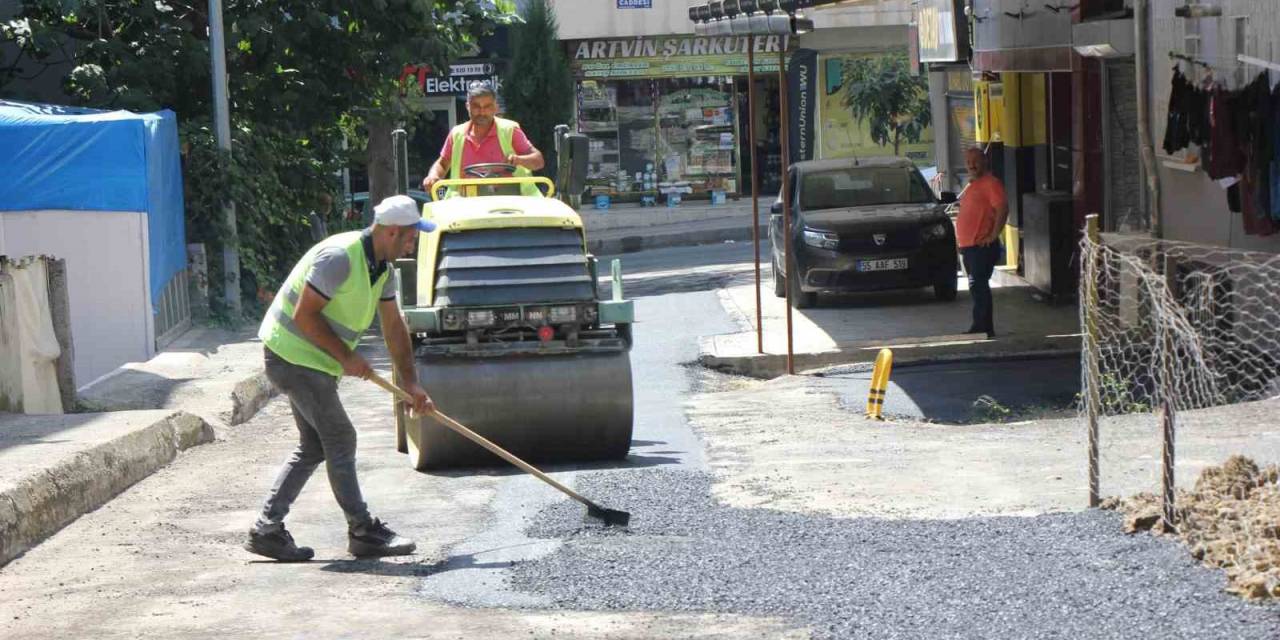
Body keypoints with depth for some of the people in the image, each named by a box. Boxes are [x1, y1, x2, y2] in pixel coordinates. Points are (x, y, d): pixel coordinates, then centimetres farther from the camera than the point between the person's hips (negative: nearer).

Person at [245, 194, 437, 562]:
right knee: (340, 441, -6)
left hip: (315, 363, 10)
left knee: (314, 447, 12)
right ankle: (363, 532, 2)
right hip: (294, 356, -10)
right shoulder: (339, 257, -23)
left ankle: (267, 530, 13)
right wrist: (346, 357, -19)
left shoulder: (381, 267, 7)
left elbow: (393, 328, 12)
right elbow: (304, 315, -23)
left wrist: (410, 382, 7)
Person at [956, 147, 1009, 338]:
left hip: (982, 246, -10)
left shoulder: (990, 183, -11)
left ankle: (981, 328, -11)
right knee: (978, 287, 12)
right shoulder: (972, 185, 20)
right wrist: (961, 241, 19)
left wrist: (993, 235, -21)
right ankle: (985, 328, 18)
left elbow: (1002, 208, -21)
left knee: (978, 287, -12)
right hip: (968, 246, 10)